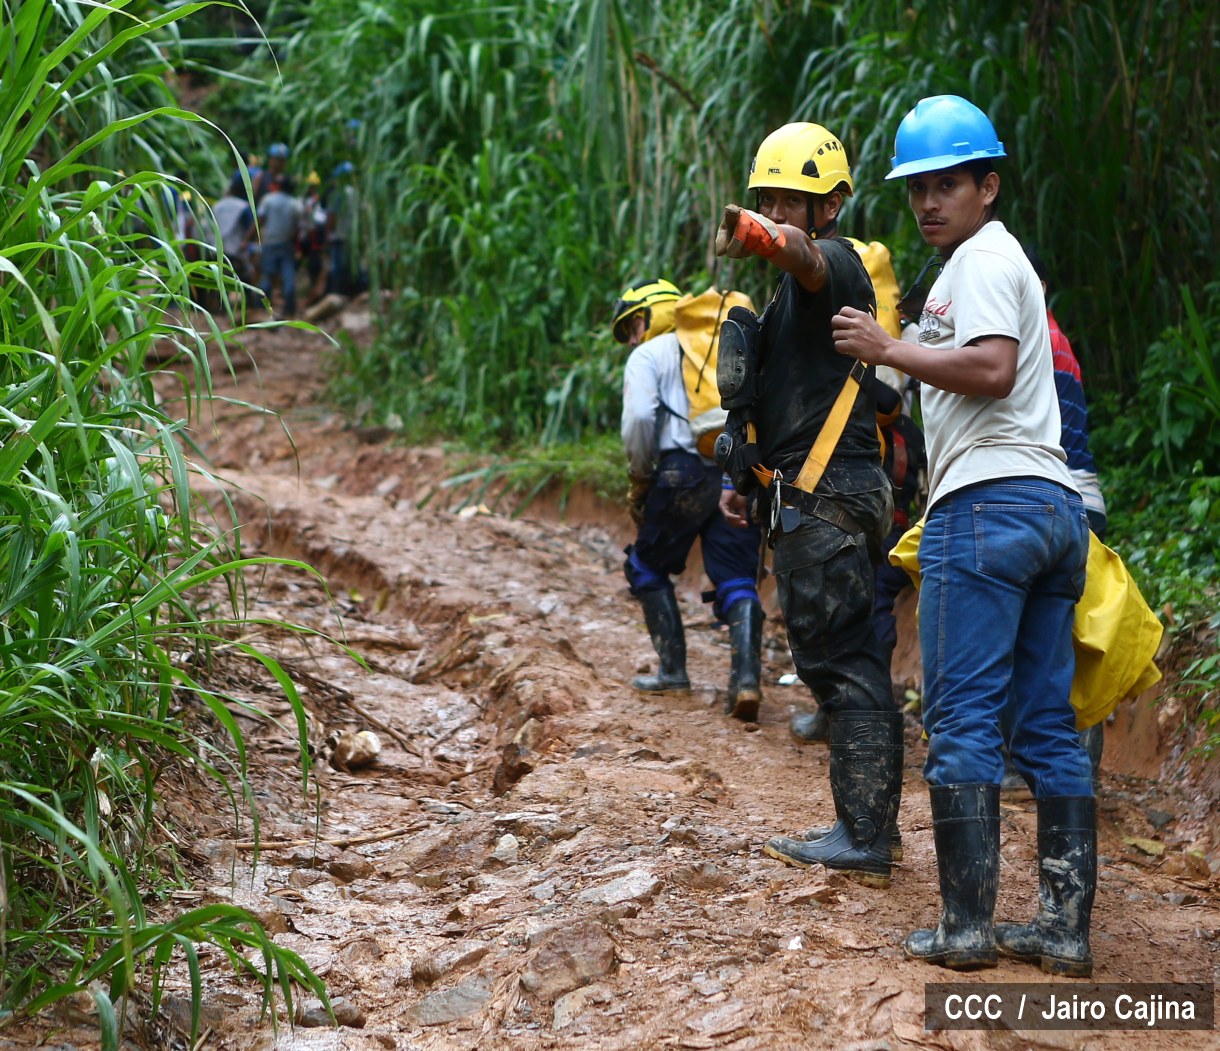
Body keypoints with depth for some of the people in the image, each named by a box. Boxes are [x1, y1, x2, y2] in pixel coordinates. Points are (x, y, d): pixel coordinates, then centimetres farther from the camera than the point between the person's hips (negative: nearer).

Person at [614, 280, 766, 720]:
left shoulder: (648, 356, 7)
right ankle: (747, 678, -15)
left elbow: (640, 418, -10)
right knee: (737, 581, 4)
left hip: (685, 472, -4)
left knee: (647, 567, 16)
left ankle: (673, 671, 13)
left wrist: (639, 480, 1)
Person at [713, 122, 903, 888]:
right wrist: (747, 479, 21)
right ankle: (868, 826, 20)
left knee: (842, 663, -10)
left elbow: (803, 251, -35)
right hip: (808, 500, 11)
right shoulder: (795, 287, 24)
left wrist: (759, 237, -57)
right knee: (845, 662, 13)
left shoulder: (835, 262, -9)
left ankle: (864, 843, -8)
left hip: (829, 500, -11)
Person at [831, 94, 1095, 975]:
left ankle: (968, 926, -8)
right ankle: (1066, 927, 7)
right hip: (1055, 506, 10)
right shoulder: (1008, 260, 28)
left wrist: (889, 350, -11)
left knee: (962, 719, -8)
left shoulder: (981, 258, -3)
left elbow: (992, 368, -19)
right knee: (1048, 724, 7)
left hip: (990, 500, -10)